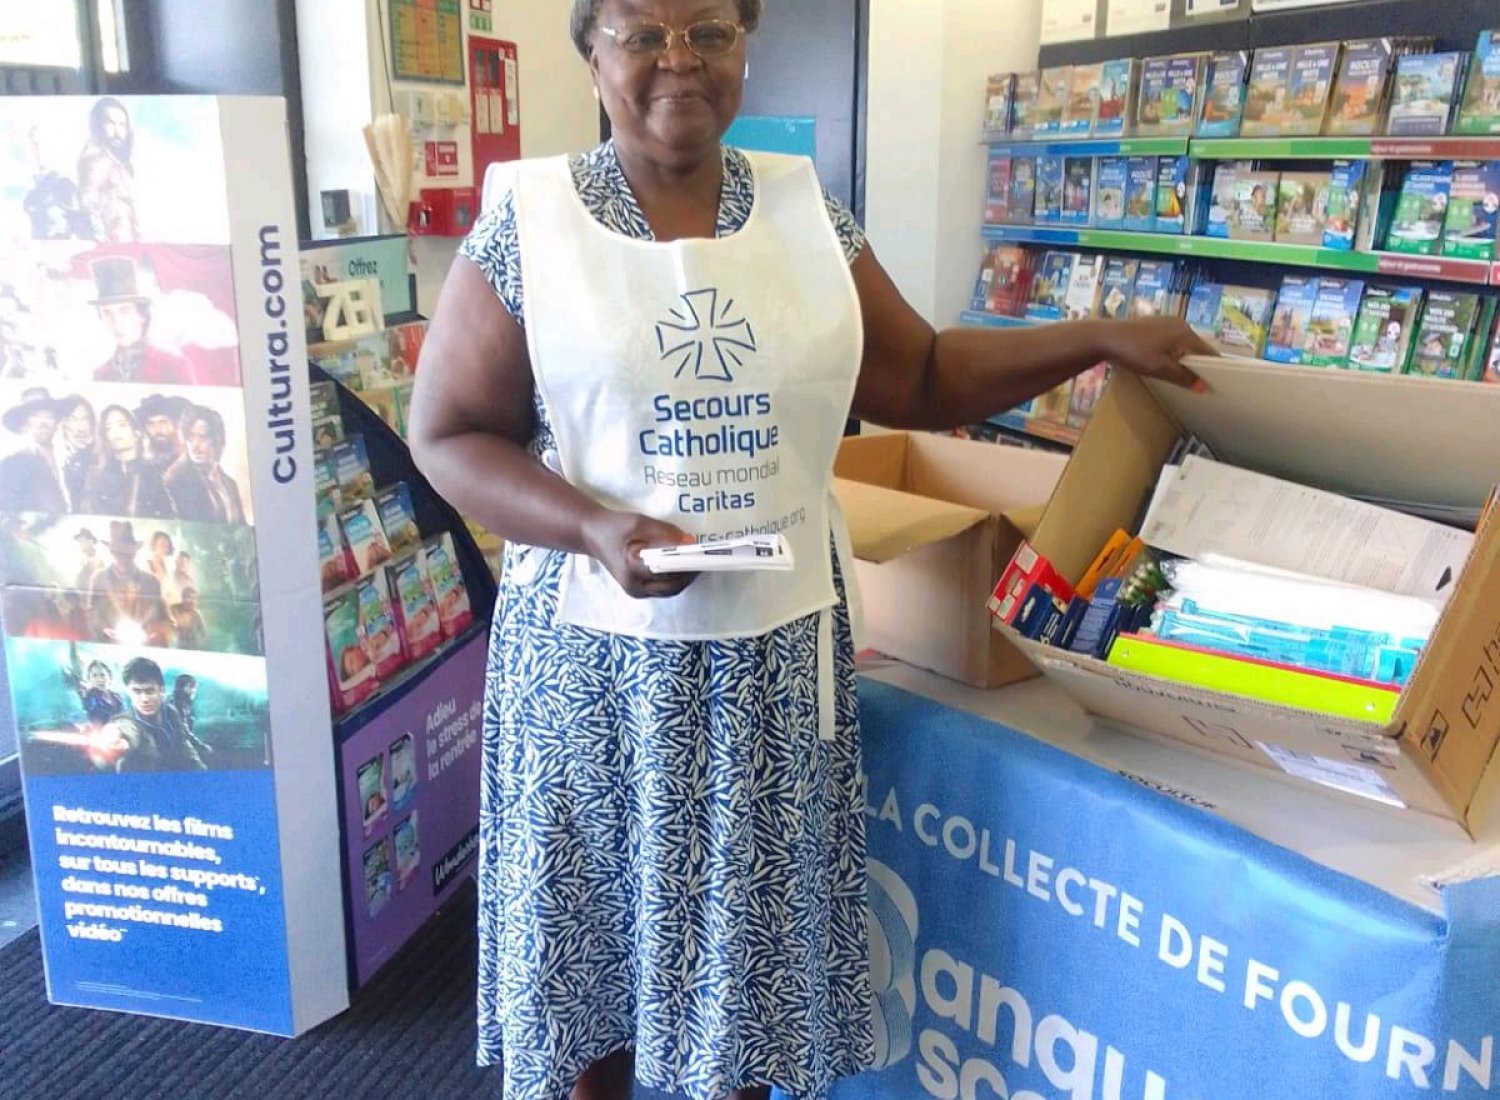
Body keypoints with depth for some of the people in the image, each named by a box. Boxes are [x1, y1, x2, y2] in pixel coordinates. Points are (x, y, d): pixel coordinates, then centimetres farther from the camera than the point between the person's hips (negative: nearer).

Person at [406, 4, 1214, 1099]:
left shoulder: (807, 208, 5)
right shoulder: (529, 219, -5)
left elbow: (917, 381, 11)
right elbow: (447, 434, -4)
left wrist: (1098, 339, 6)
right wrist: (595, 529, -19)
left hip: (773, 649, 2)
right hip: (596, 652, -2)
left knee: (749, 922, 15)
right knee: (592, 913, 15)